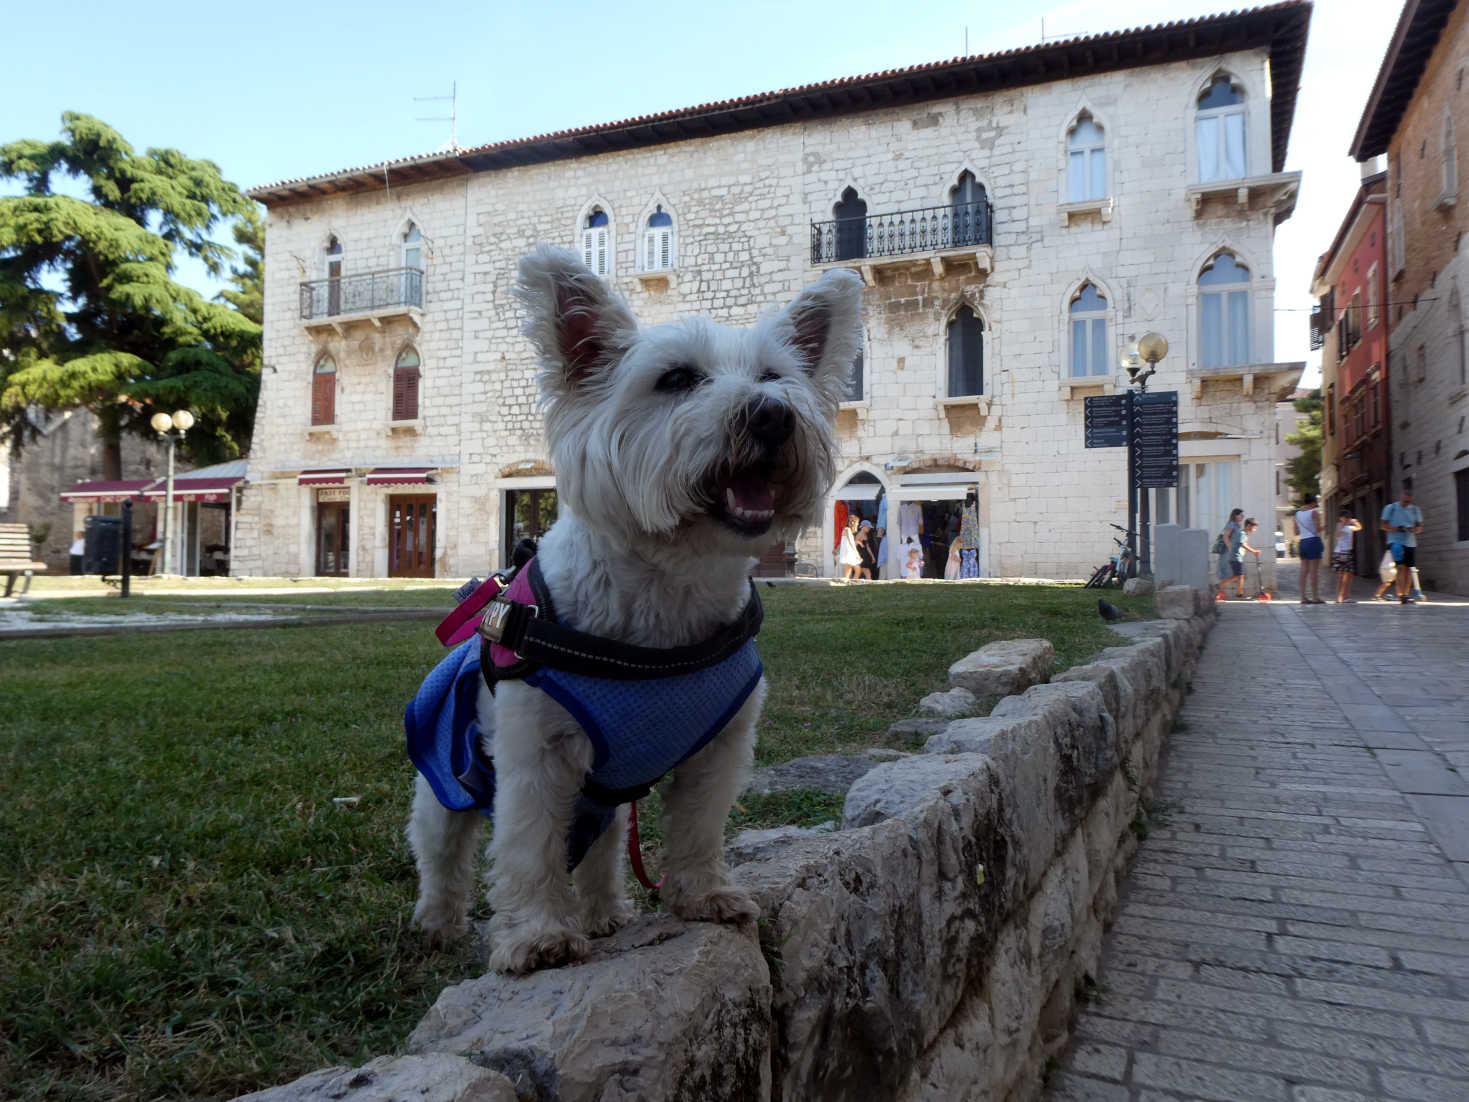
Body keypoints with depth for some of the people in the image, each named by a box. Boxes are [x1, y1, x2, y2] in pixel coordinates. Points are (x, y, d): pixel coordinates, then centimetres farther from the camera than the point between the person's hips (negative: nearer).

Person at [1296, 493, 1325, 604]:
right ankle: (1315, 597, -6)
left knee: (1304, 571, 5)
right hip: (1314, 541, -6)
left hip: (1303, 541, 6)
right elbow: (1318, 529, -14)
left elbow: (1296, 531, 16)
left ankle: (1303, 597, 3)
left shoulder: (1298, 513, 12)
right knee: (1314, 571, -6)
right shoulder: (1314, 512, -6)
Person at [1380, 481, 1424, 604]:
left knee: (1408, 569, 5)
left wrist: (1414, 529, -10)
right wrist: (1399, 528, -16)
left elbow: (1420, 526, 14)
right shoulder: (1391, 508, 2)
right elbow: (1384, 526, -1)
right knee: (1401, 567, -16)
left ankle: (1406, 594, 14)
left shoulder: (1415, 510, 12)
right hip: (1395, 542, -4)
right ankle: (1400, 594, -19)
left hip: (1411, 543, 4)